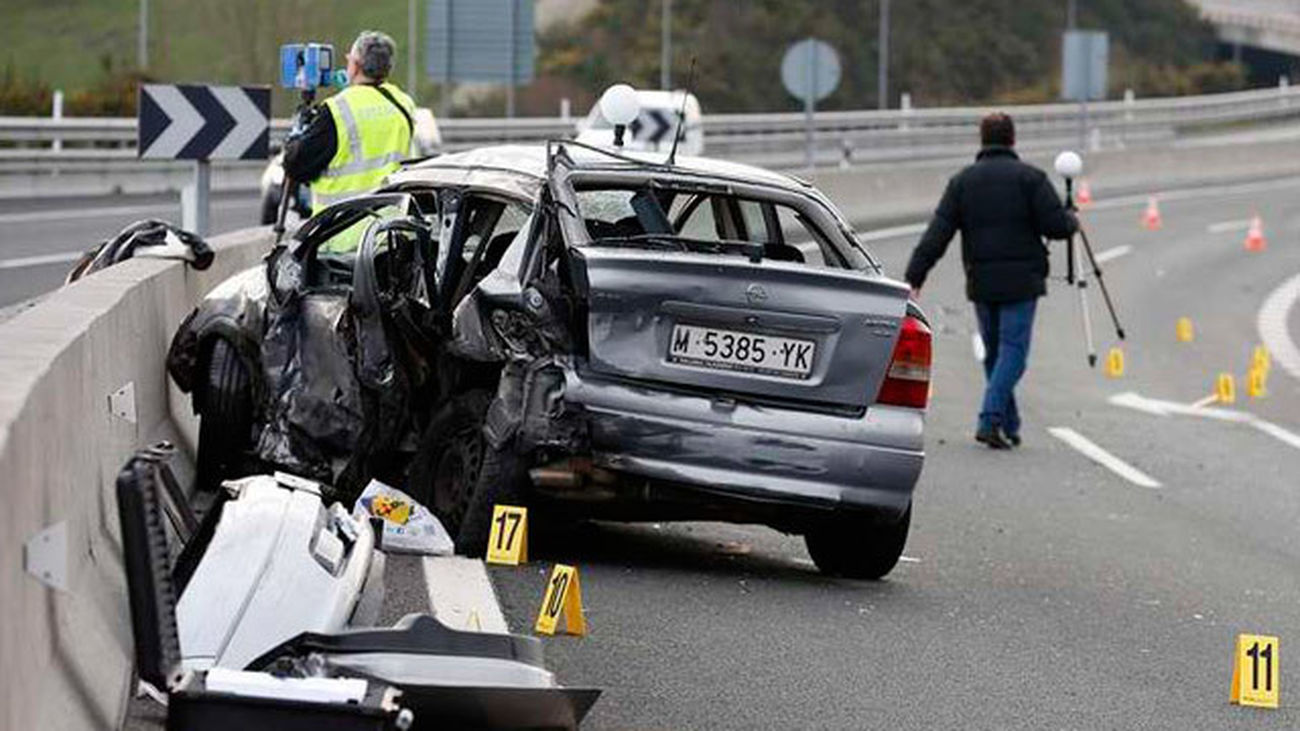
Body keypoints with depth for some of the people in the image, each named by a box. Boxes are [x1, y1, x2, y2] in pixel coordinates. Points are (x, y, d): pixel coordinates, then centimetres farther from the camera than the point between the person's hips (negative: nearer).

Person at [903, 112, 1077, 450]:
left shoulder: (962, 181, 5)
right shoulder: (1030, 178, -4)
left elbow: (936, 235, -1)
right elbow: (1057, 226, -9)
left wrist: (914, 278, -3)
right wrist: (1072, 221, 14)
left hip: (981, 283, 3)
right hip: (1020, 282, -3)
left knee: (994, 352, 13)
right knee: (1012, 350, -4)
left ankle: (1009, 425, 17)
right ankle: (990, 420, -19)